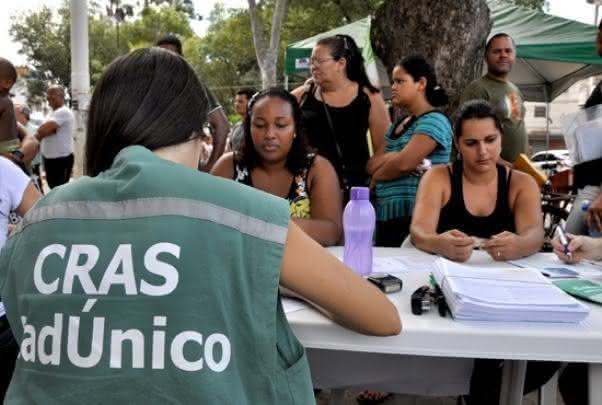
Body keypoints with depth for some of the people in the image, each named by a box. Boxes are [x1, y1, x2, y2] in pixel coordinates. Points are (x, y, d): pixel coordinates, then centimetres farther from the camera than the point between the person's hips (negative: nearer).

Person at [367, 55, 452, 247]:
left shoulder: (433, 121, -9)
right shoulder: (398, 125, 17)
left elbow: (403, 163, -20)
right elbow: (371, 166, 7)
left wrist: (378, 175, -1)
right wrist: (393, 156, -12)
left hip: (414, 216, -8)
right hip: (385, 215, 8)